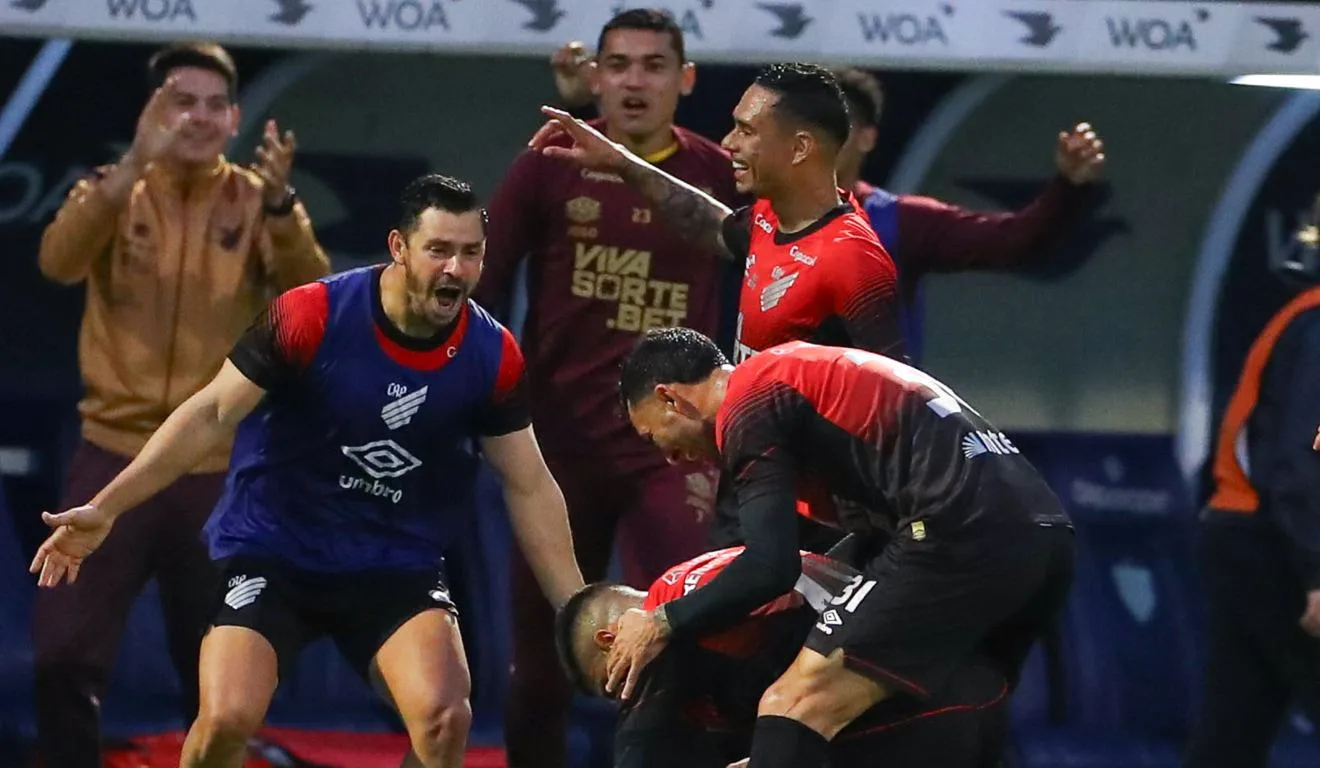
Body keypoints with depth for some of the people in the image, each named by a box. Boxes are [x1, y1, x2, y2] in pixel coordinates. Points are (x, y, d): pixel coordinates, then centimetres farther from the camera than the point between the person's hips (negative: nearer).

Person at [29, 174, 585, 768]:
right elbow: (211, 415, -11)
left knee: (444, 717, -22)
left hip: (398, 564, 2)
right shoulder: (309, 317, -17)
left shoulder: (492, 356, -7)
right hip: (271, 551, -2)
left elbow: (530, 487, 3)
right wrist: (105, 508, -17)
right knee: (228, 719, -20)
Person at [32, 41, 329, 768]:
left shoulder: (259, 201, 2)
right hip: (116, 456, 0)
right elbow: (59, 261, -19)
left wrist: (279, 205, -34)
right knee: (64, 653, -8)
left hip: (222, 468, 0)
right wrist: (135, 163, -32)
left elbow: (311, 299, -15)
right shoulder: (114, 190, 2)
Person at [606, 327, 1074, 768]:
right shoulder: (800, 377, 30)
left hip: (965, 535, -10)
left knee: (796, 707, -13)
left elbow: (772, 566, -8)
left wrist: (663, 624, 5)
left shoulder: (747, 408, 1)